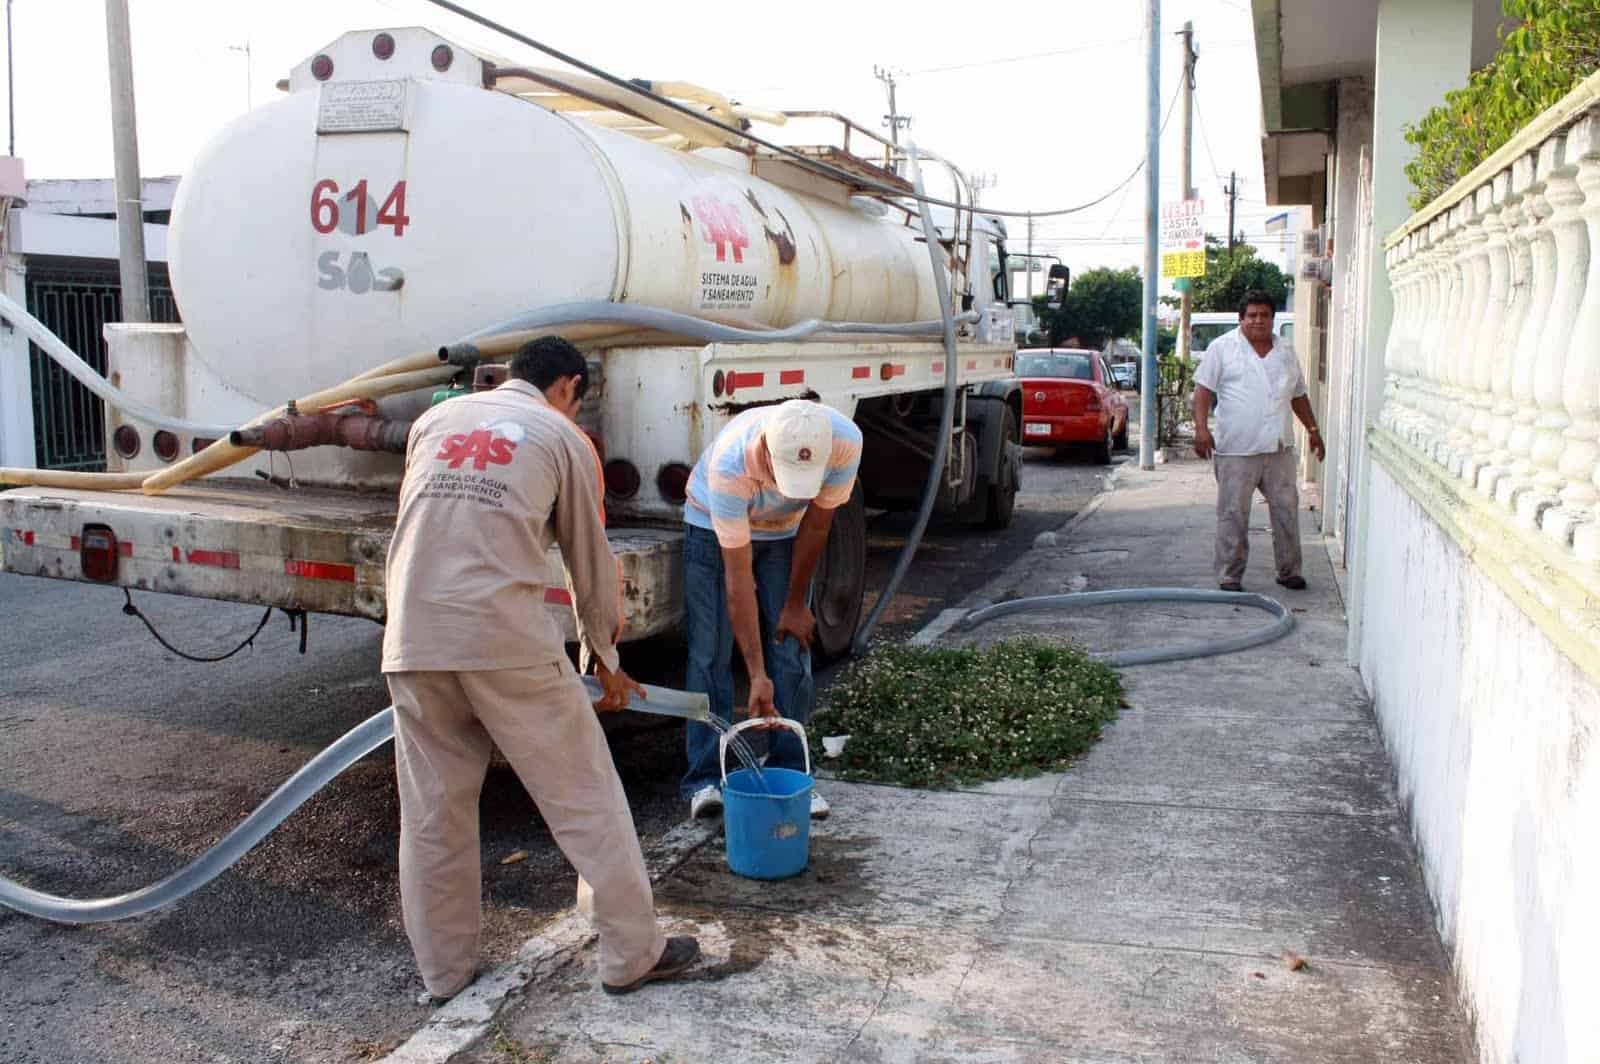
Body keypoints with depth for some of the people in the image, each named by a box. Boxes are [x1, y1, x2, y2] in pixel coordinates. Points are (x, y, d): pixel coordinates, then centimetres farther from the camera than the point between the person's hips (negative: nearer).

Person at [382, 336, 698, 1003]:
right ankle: (632, 954, 16)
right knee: (583, 798, 8)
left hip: (413, 642, 4)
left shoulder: (435, 419, 19)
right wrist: (605, 661, 25)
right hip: (508, 642, -4)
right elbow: (591, 562, 14)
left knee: (432, 814, 15)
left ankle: (443, 970, 28)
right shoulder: (563, 437, 9)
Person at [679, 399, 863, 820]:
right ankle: (705, 779, 0)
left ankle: (790, 775, 8)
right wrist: (757, 674, -36)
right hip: (713, 528, -3)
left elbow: (816, 524, -16)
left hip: (785, 532, 3)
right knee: (710, 654, -8)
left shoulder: (845, 442, -34)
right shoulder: (729, 465, -41)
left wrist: (795, 605, -7)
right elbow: (738, 577, -36)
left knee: (792, 652, -2)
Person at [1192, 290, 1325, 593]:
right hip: (1236, 450, -5)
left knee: (1287, 510, 9)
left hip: (1280, 449, 5)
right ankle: (1230, 577, 8)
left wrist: (1313, 429, 19)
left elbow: (1298, 395, 23)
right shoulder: (1222, 348, -1)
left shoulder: (1285, 353, 14)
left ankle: (1289, 571, 22)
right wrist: (1201, 428, -16)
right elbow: (1204, 389, -5)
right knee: (1234, 514, 0)